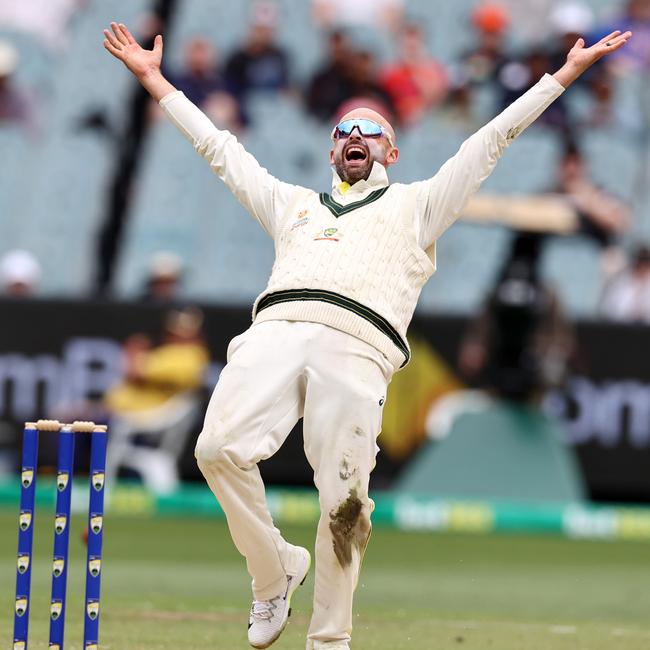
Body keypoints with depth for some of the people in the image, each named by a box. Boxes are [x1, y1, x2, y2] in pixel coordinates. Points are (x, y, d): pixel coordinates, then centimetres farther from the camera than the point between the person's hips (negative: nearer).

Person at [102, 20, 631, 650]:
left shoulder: (414, 205, 30)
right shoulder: (293, 202, 37)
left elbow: (492, 140, 27)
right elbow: (217, 145, 39)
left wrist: (566, 72, 24)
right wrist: (152, 77, 39)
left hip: (356, 349, -2)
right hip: (275, 331, 2)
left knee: (344, 502, -14)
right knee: (220, 449, -23)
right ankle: (275, 570, -2)